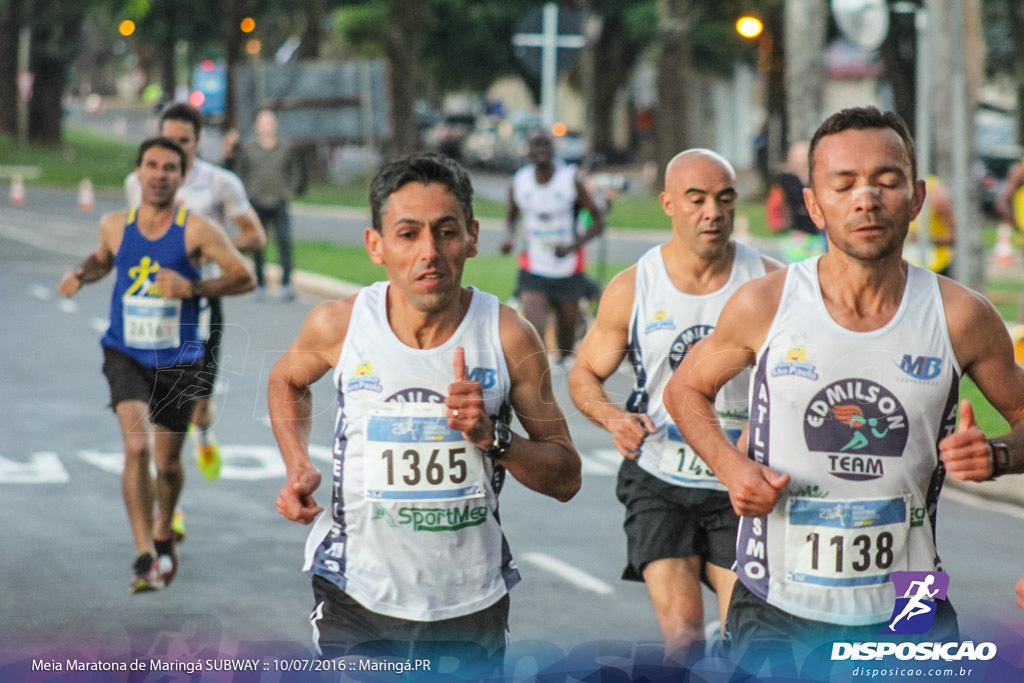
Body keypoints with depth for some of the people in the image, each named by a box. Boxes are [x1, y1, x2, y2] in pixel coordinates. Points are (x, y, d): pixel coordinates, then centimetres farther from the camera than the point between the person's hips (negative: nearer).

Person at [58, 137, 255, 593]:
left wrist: (193, 287, -23)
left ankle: (163, 536, 43)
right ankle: (144, 556, -19)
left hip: (178, 362, 0)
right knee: (136, 447, -21)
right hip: (126, 355, 0)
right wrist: (81, 275, 2)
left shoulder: (197, 230, -10)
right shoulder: (115, 226, 0)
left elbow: (244, 277, -10)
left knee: (167, 463, 12)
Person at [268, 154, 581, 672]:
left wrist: (492, 438, -19)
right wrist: (298, 468, 1)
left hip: (471, 604, 1)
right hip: (356, 596, -1)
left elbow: (566, 478, -2)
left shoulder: (508, 337, -9)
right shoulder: (339, 326, -8)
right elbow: (287, 380, 17)